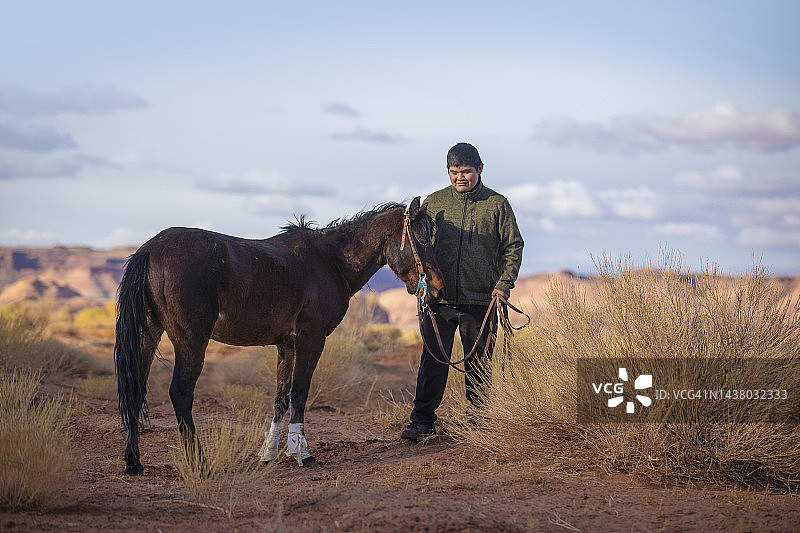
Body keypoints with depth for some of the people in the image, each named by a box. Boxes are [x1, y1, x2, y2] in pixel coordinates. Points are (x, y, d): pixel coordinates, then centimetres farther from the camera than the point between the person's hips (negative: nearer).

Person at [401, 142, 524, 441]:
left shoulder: (497, 204, 4)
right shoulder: (433, 203, 8)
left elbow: (513, 247, 6)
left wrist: (504, 283, -7)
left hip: (481, 300, -1)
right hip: (440, 298, 1)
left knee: (479, 366, 5)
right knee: (433, 361, -1)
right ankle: (422, 422, 5)